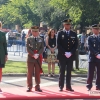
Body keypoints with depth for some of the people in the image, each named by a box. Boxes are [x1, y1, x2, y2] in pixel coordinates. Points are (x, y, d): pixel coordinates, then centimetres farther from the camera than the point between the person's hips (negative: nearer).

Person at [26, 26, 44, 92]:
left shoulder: (41, 39, 11)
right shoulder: (29, 39, 4)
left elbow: (42, 48, 3)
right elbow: (28, 48, -4)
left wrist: (38, 54, -12)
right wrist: (33, 55, -14)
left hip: (38, 58, 2)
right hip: (31, 58, -2)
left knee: (38, 73, 5)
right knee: (30, 73, -1)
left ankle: (37, 87, 10)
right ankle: (29, 87, 4)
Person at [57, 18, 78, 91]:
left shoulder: (74, 34, 8)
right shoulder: (60, 33, 0)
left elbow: (76, 45, 3)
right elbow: (59, 45, -6)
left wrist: (70, 53, -9)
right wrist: (64, 53, -13)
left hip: (71, 55, 2)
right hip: (62, 55, -2)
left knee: (69, 71, 5)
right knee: (62, 71, 1)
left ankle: (68, 86, 10)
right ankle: (61, 86, 5)